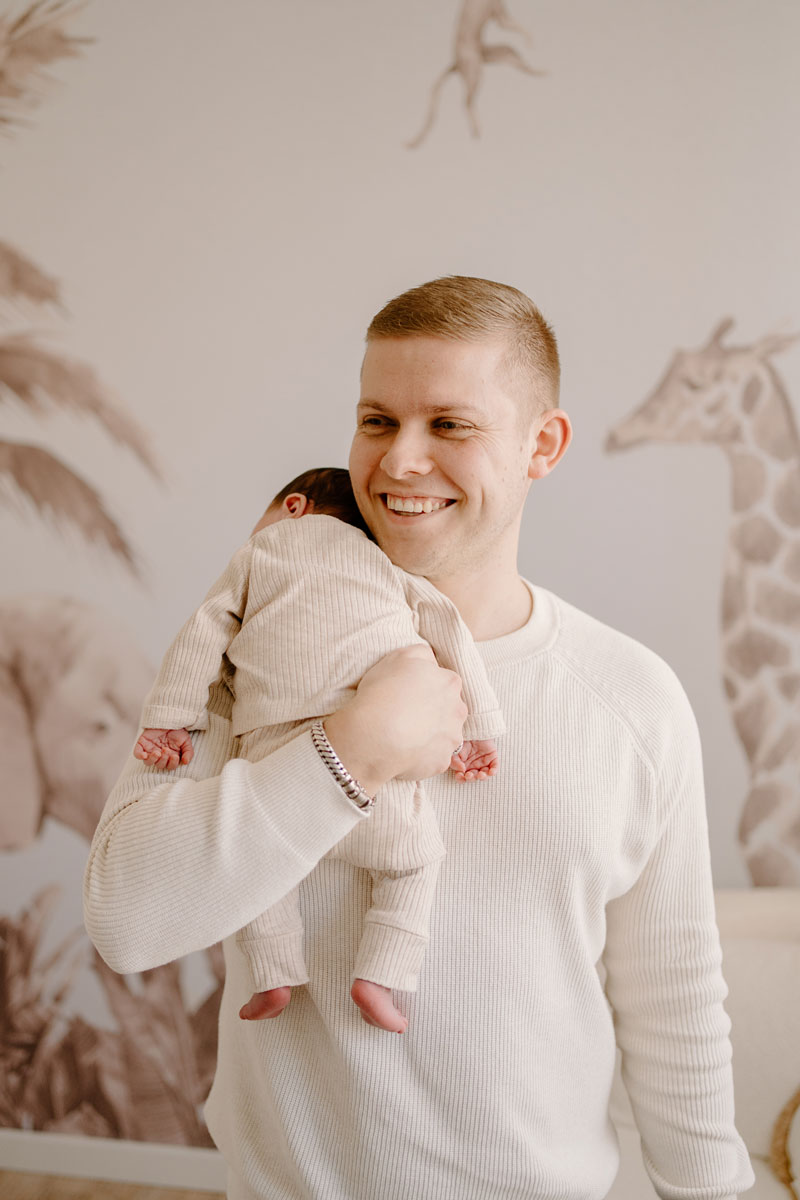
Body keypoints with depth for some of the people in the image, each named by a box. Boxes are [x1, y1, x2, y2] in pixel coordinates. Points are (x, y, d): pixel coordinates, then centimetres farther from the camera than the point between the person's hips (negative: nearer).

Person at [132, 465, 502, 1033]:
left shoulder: (256, 553, 24)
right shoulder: (388, 560, 26)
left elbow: (204, 634, 12)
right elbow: (448, 627, 15)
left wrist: (170, 720, 10)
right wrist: (479, 728, 14)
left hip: (277, 749, 0)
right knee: (414, 856, 20)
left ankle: (275, 976, 18)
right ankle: (379, 977, 6)